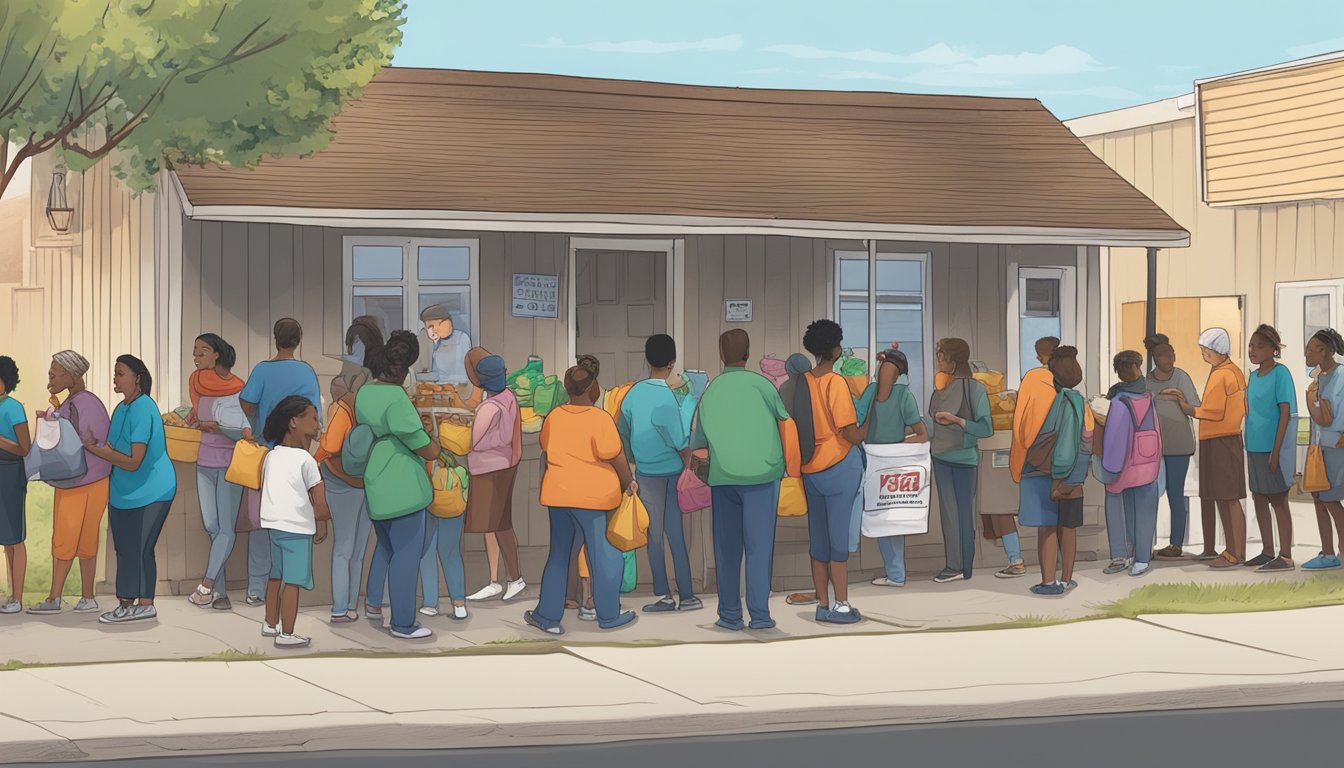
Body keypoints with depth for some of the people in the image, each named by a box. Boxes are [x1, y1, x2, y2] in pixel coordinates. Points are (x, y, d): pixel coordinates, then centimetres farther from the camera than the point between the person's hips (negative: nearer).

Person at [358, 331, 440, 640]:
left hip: (375, 487, 9)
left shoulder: (363, 393, 8)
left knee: (385, 548, 21)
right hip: (402, 487, -9)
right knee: (407, 554, -1)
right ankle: (403, 624, 3)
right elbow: (426, 449, -15)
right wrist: (435, 444, 7)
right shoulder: (396, 398, -18)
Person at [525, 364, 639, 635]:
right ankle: (609, 616, 18)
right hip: (593, 497, -5)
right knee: (606, 556, 8)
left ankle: (548, 616, 18)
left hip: (558, 493, 5)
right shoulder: (599, 419, -15)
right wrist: (629, 483, 6)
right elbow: (617, 458, -11)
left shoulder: (554, 417, 2)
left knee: (559, 555, 15)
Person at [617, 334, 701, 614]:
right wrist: (688, 465, 5)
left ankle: (662, 595, 12)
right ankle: (687, 597, 8)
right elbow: (680, 443, -14)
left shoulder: (634, 392, -1)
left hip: (643, 473, 5)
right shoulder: (666, 398, -18)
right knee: (676, 535, 3)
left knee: (653, 534, 9)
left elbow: (623, 432, 9)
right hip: (669, 474, -5)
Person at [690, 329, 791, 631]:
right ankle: (759, 614, -4)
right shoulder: (760, 384, -3)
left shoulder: (709, 393, 8)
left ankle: (730, 615, 8)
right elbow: (785, 421, 4)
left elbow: (697, 444, 15)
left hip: (723, 477, 3)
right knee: (759, 545, 0)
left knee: (727, 547, 8)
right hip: (762, 473, -3)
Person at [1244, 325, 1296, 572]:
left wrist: (1276, 451, -18)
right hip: (1255, 447, 8)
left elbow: (1286, 414, -14)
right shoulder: (1253, 376, 11)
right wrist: (1249, 447, 13)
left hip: (1273, 447, -8)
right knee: (1259, 499, 12)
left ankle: (1285, 557, 3)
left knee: (1278, 500, -3)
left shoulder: (1280, 373, -11)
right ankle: (1268, 552, 22)